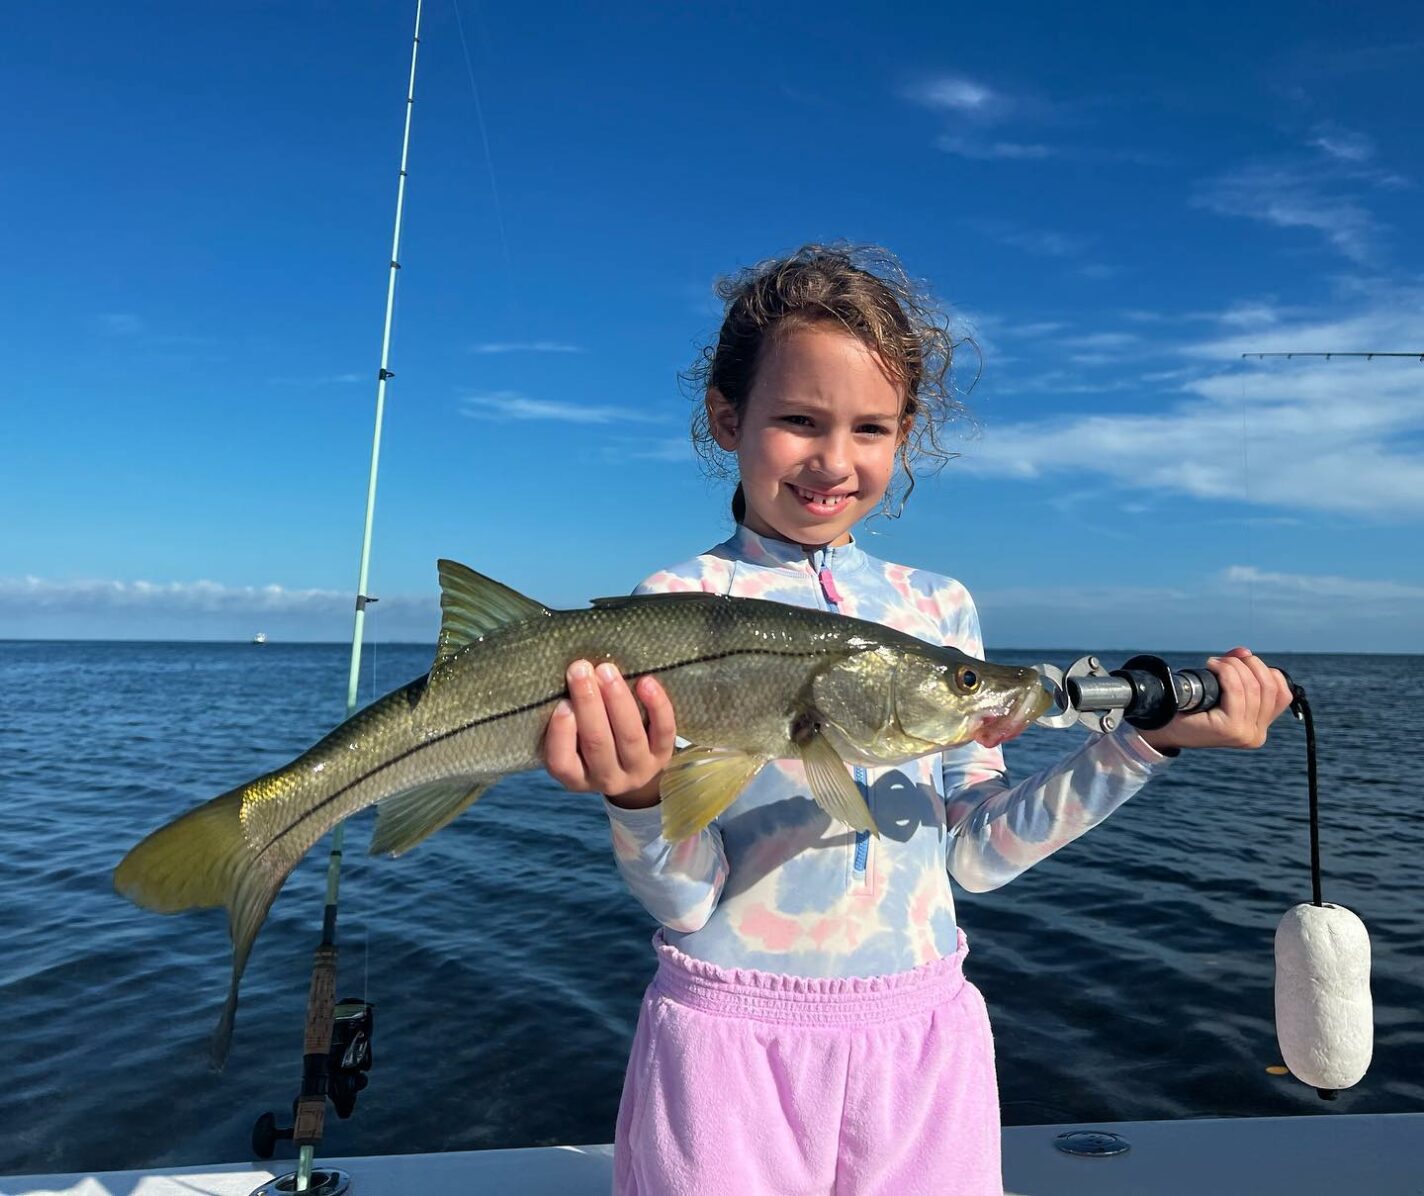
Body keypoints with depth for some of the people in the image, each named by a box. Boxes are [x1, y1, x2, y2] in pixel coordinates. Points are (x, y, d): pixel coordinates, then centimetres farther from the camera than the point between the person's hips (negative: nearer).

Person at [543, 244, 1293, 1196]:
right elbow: (684, 896, -12)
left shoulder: (940, 607, 1)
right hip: (732, 1041, -3)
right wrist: (641, 795, -33)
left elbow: (973, 854, 2)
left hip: (924, 1038, 3)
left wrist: (1150, 737, -4)